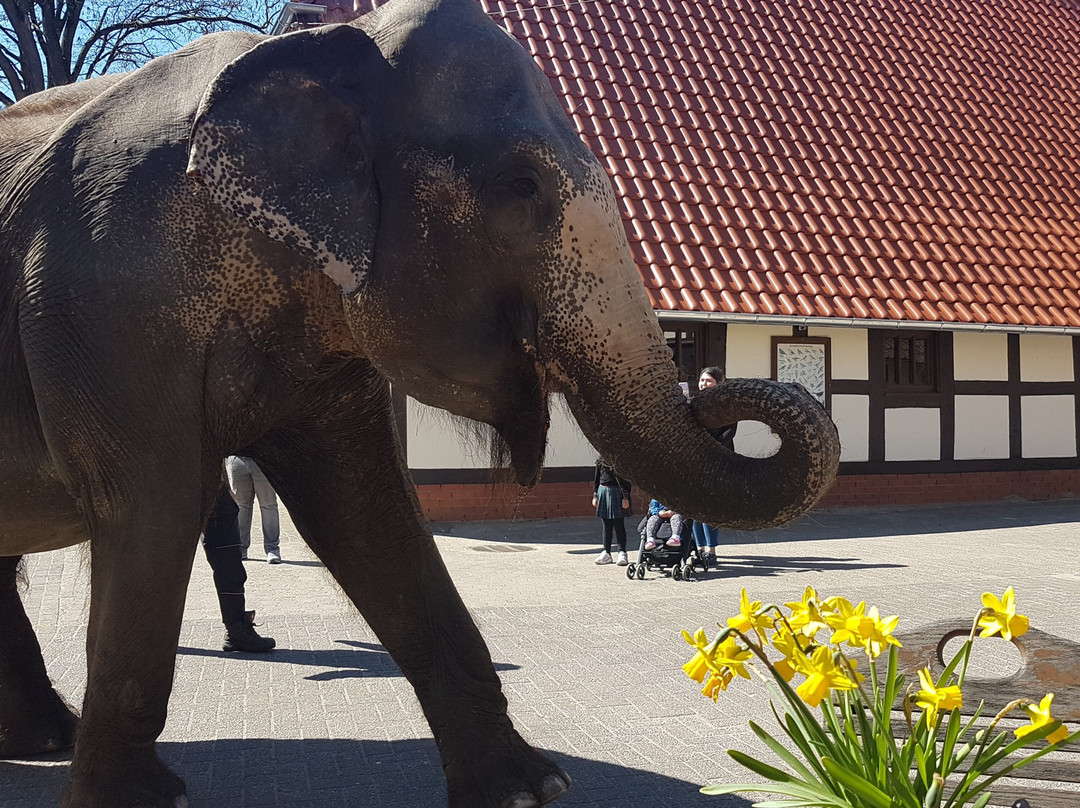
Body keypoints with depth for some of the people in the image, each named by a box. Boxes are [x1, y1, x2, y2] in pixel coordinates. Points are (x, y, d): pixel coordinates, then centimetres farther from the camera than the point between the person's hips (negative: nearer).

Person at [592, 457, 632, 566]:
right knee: (606, 525, 10)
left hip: (617, 492, -5)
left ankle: (622, 553, 4)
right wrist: (595, 495, 13)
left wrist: (625, 497, -13)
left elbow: (626, 479, -9)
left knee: (618, 524, -3)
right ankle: (606, 553, 14)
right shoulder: (600, 459, 9)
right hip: (603, 491, 5)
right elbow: (596, 477, 16)